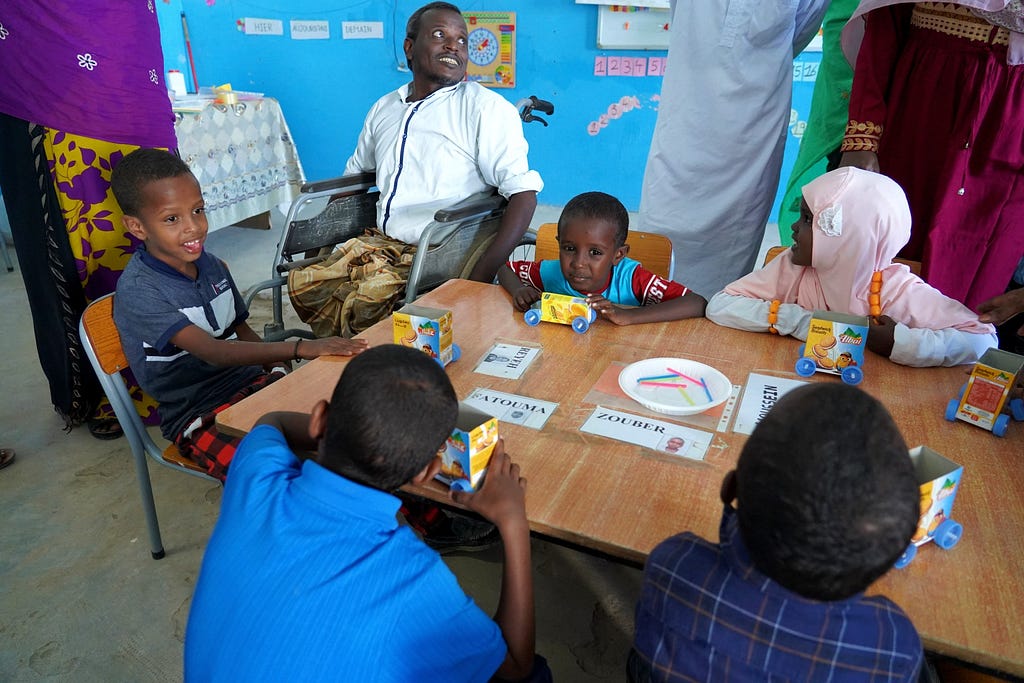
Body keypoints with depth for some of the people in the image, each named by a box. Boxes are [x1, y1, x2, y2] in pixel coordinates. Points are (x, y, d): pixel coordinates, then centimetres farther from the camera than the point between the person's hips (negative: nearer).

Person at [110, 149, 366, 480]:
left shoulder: (213, 266, 7)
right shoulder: (137, 291, -15)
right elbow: (212, 352, -26)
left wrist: (278, 367, -4)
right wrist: (300, 348, -36)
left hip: (251, 383, 6)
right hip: (199, 416, -6)